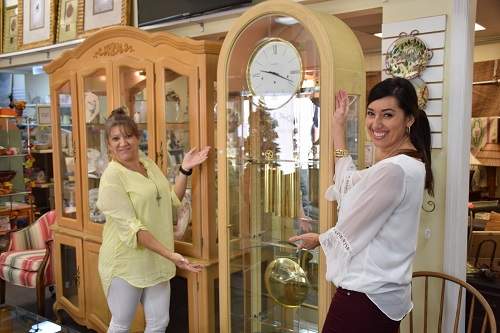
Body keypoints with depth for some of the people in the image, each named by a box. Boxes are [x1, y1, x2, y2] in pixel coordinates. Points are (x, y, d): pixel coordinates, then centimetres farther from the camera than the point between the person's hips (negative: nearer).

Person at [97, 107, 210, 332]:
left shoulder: (148, 164, 6)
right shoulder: (112, 176, -16)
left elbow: (172, 200, 13)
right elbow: (131, 227, -22)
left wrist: (185, 170, 1)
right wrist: (170, 255, -27)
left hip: (156, 260, 6)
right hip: (126, 262, -6)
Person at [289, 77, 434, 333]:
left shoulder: (393, 170, -24)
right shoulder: (409, 163, 8)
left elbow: (350, 232, -17)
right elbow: (348, 185, 17)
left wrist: (318, 240, 4)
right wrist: (338, 128, 20)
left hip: (366, 295, -10)